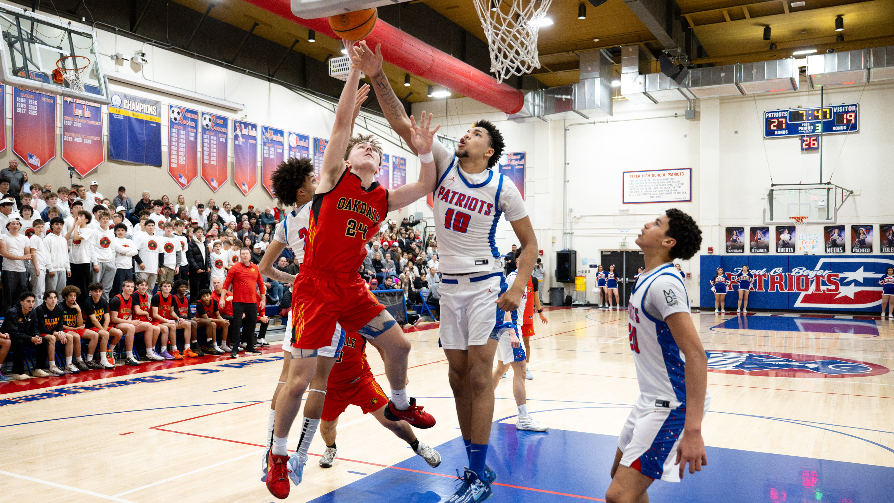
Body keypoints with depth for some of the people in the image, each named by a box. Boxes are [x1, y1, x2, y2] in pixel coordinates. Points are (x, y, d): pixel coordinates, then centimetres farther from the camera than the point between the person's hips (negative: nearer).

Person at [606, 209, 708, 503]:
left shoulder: (663, 283, -21)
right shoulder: (647, 279, 9)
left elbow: (696, 355, -29)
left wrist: (693, 430, -35)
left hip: (672, 405, -10)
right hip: (651, 399, 10)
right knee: (620, 473, 22)